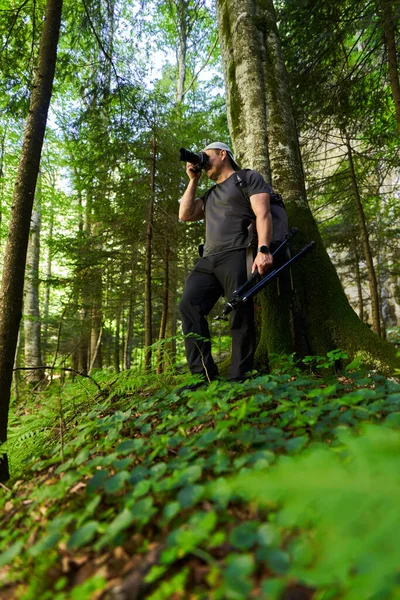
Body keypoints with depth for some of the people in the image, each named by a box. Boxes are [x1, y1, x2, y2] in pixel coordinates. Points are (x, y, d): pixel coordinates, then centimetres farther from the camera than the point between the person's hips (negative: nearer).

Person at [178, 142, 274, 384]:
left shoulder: (249, 178, 11)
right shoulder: (210, 194, 33)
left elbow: (263, 214, -3)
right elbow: (185, 214, 24)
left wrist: (263, 249, -19)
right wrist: (193, 180, 25)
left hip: (236, 256, -6)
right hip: (208, 261, 7)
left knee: (241, 316, -10)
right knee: (189, 306, -13)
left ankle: (239, 379, -6)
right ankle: (204, 375, -15)